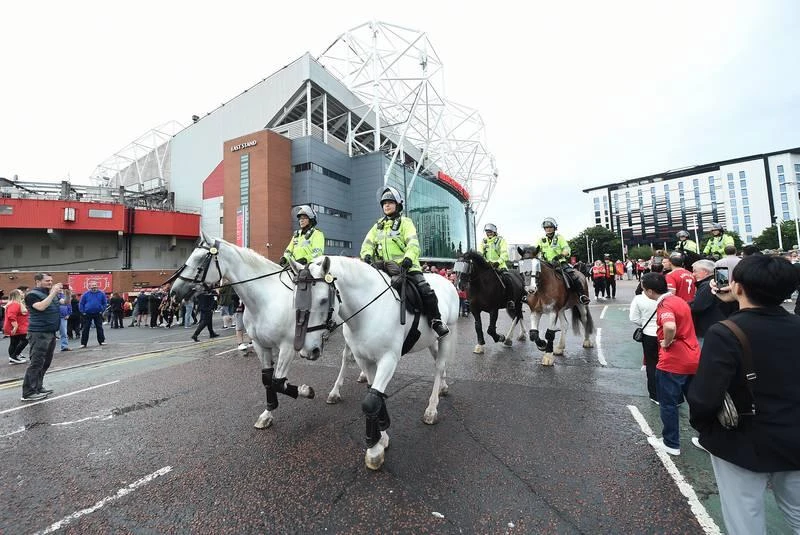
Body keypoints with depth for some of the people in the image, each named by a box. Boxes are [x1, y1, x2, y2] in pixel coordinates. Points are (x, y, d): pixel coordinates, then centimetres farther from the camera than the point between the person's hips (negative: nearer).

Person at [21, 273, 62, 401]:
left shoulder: (50, 293, 14)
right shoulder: (32, 294, -9)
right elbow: (41, 307, -26)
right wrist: (53, 293, -25)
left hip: (51, 333, 8)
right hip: (39, 334, -8)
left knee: (45, 362, 14)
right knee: (36, 363, -8)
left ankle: (38, 387, 24)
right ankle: (28, 393, -3)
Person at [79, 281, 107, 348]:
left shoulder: (101, 294, 2)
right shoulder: (85, 294, 0)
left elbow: (105, 303, 7)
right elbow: (81, 304, 4)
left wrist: (102, 310, -3)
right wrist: (83, 312, -5)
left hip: (98, 314, 0)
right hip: (87, 314, 0)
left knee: (99, 328, 6)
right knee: (85, 329, 2)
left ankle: (101, 341, 14)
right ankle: (83, 343, 8)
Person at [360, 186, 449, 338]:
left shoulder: (405, 222, 6)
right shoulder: (378, 225, 20)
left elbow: (413, 243, -10)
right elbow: (368, 243, 10)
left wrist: (409, 258, -30)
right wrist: (367, 255, -13)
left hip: (406, 266, -4)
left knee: (425, 290, -20)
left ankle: (436, 320, -5)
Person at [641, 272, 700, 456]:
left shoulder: (664, 305, -19)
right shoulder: (679, 300, 9)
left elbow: (670, 327, -39)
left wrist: (666, 343, -20)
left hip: (672, 362, -8)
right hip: (693, 359, 9)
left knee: (668, 404, 7)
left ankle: (671, 443, 20)